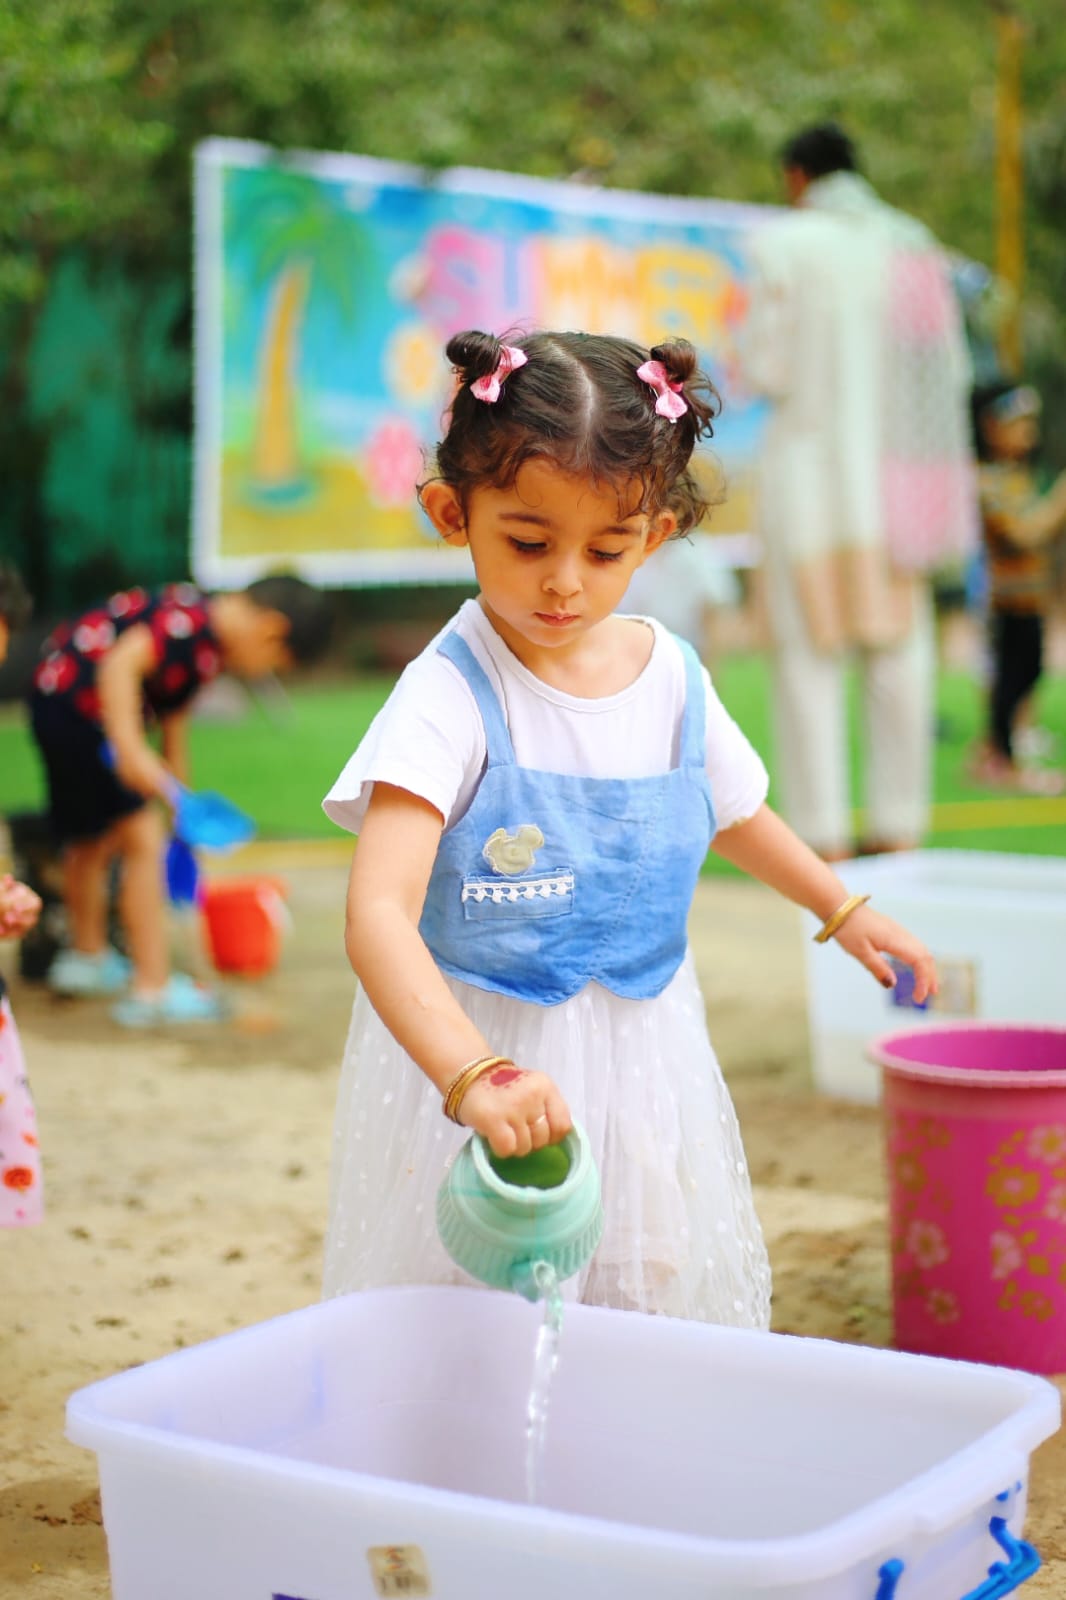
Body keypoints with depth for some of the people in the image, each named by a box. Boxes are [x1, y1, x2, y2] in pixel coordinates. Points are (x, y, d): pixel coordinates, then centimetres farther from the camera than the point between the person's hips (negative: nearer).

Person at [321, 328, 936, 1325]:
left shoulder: (672, 680, -1)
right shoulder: (450, 698, -19)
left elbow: (732, 814, 21)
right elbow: (379, 915, -30)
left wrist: (842, 910, 34)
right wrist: (475, 1077, -44)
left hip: (642, 1061, 5)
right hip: (478, 1048, -4)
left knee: (662, 1292, 8)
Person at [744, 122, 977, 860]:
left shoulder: (782, 246, -4)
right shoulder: (914, 245, 7)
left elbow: (769, 371, -6)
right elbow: (953, 369, 6)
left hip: (814, 460, -4)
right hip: (898, 474, 4)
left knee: (810, 650, 0)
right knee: (898, 644, 8)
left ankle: (824, 833, -2)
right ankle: (900, 825, 11)